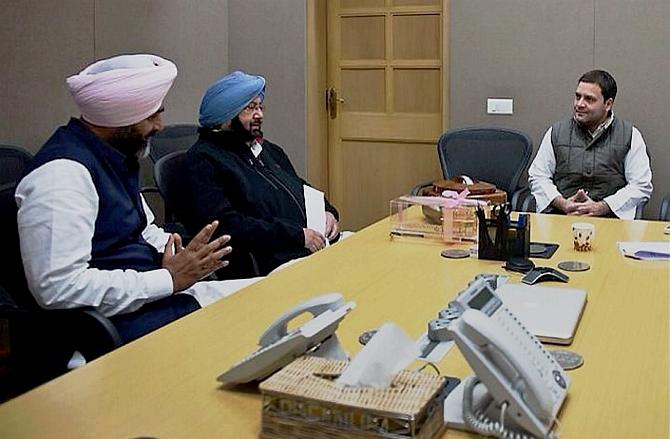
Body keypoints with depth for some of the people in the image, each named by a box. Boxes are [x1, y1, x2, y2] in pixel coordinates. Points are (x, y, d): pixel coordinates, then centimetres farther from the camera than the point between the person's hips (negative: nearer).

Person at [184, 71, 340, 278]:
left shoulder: (270, 150, 25)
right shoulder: (203, 159, -3)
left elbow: (305, 191, 31)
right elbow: (226, 226, -15)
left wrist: (327, 212, 6)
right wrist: (297, 235, -17)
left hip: (318, 241, 9)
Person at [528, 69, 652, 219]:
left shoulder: (630, 135, 9)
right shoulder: (557, 132, 14)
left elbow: (642, 186, 4)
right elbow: (538, 177, 13)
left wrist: (600, 208, -9)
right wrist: (563, 203, -6)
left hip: (609, 219, 0)